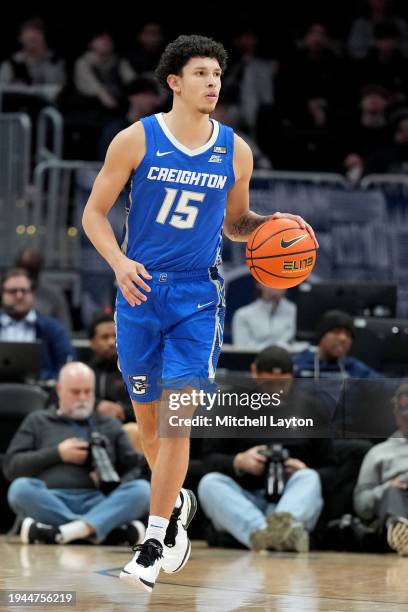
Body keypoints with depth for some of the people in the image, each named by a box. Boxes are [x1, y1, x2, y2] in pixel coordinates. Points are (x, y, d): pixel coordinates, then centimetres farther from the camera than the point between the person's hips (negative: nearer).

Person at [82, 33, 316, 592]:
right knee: (148, 416, 10)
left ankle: (154, 543, -7)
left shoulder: (235, 152, 2)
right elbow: (95, 213, 1)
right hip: (140, 291, 0)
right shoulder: (136, 140, -4)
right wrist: (119, 262, -15)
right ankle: (176, 503, 38)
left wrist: (272, 224, -4)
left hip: (198, 297, 0)